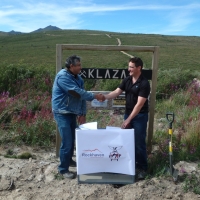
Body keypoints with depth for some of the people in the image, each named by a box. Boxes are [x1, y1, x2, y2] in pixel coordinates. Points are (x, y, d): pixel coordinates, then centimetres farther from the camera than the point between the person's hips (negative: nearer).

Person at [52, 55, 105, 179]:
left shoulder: (78, 78, 8)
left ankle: (69, 160, 39)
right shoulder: (63, 76, -20)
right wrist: (95, 96, -21)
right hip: (62, 114, -8)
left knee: (72, 139, 18)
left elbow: (82, 95, 8)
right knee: (67, 142, -7)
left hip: (72, 113, 8)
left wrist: (83, 113, 2)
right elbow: (77, 93, -26)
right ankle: (63, 169, 7)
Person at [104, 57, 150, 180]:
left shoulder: (144, 83, -18)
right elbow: (116, 92, 0)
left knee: (139, 142, 0)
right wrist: (104, 97, -19)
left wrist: (128, 119, -22)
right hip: (128, 113, 7)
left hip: (140, 116, -6)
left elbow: (139, 104, -21)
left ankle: (142, 167, 15)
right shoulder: (127, 80, 4)